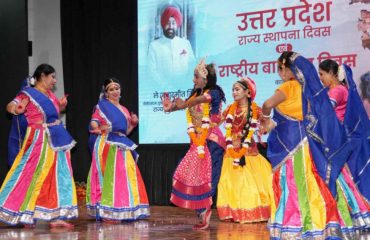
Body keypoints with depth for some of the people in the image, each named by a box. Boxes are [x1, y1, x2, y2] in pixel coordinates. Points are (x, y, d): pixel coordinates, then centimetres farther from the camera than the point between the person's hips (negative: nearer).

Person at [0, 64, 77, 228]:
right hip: (39, 140, -8)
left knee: (58, 177, 5)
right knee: (33, 176, -6)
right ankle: (23, 215, 5)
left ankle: (55, 217, 8)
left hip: (56, 141, 8)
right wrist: (16, 108, -40)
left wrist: (62, 104, 8)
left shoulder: (50, 95, 13)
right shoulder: (29, 94, -8)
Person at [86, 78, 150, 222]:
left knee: (124, 177, 6)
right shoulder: (102, 105, 2)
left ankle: (120, 212, 13)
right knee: (109, 177, -11)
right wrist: (98, 129, -30)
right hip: (107, 145, -7)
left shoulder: (124, 110, 21)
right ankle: (106, 213, -10)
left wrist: (133, 123, 7)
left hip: (121, 146, 8)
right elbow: (94, 122, -10)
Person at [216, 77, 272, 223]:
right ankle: (234, 213, 2)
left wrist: (241, 153, -14)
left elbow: (251, 132, -7)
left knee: (250, 180, -4)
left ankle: (252, 213, 1)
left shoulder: (253, 109, -1)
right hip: (232, 149, 3)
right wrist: (231, 150, -7)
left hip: (248, 149, -3)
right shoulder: (231, 109, 8)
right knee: (232, 180, -1)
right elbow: (228, 131, 3)